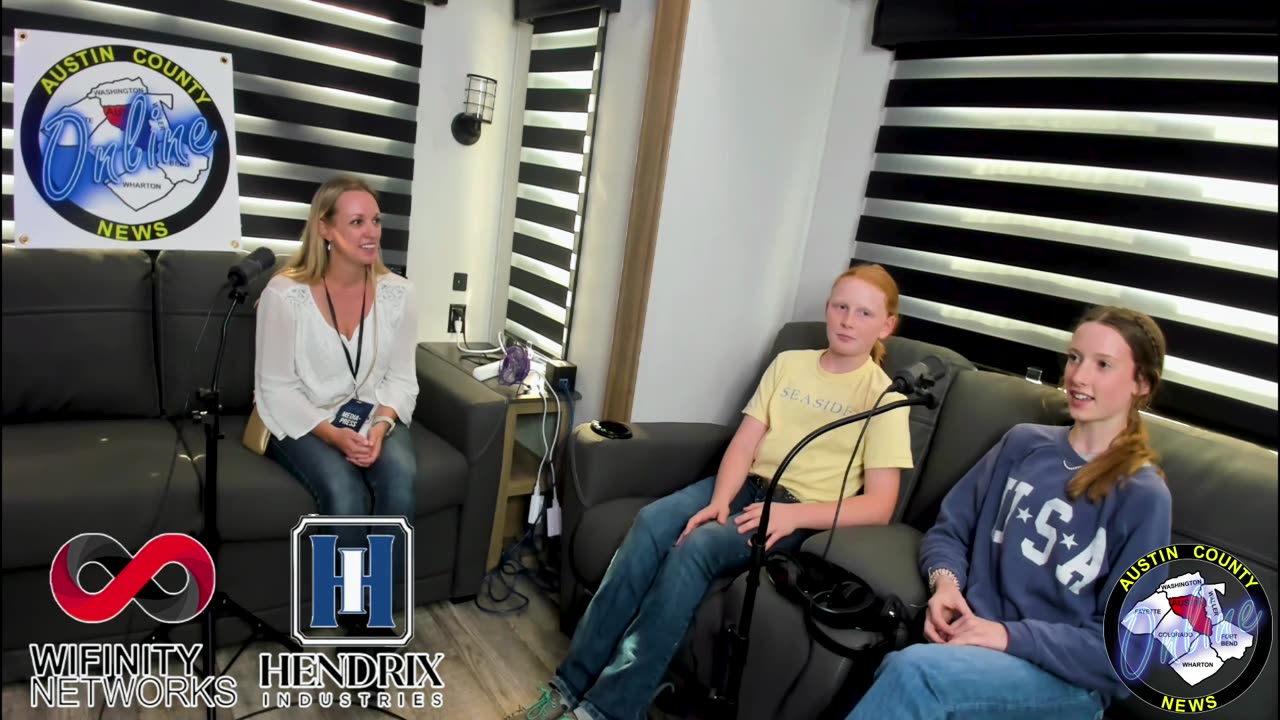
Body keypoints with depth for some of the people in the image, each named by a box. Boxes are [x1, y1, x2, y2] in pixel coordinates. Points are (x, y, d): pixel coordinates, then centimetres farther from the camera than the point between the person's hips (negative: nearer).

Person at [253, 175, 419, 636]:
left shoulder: (396, 292, -3)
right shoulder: (284, 294, -14)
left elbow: (401, 378, 1)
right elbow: (276, 389, -10)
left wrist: (380, 426, -18)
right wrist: (334, 435, -23)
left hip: (370, 414, 3)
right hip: (303, 421, -3)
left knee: (401, 477, -29)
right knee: (344, 493, -31)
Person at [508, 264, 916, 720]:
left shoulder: (884, 396, -4)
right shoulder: (788, 363, 9)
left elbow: (879, 505, -11)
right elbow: (743, 444, 3)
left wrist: (795, 514, -23)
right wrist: (719, 501, -14)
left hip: (803, 513, -4)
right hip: (746, 484, 5)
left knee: (697, 546, -30)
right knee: (651, 522, -23)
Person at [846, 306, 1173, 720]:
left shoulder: (1144, 498, -4)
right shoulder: (1023, 443, 9)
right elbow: (950, 529, 14)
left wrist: (1010, 635, -18)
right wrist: (945, 581, -8)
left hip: (1068, 680, -3)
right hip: (974, 638, 3)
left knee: (915, 671, -34)